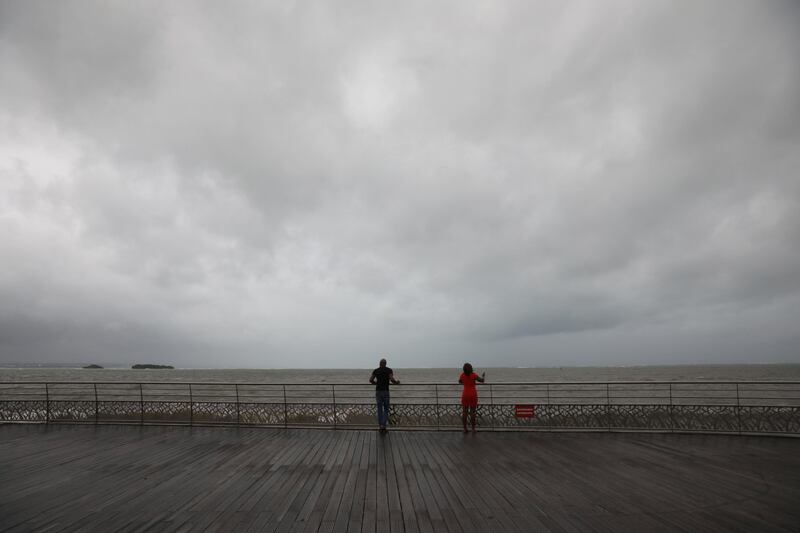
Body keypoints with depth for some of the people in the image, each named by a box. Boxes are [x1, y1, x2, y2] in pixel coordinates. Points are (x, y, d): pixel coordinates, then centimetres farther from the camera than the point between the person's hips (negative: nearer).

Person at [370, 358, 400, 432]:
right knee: (386, 409, 8)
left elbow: (370, 380, 3)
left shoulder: (376, 370, 7)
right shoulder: (389, 370, -1)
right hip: (386, 391, -2)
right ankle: (383, 425, -6)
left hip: (378, 391, 2)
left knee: (379, 409, 9)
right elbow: (392, 379, -15)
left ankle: (380, 426, 9)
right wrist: (396, 382, 5)